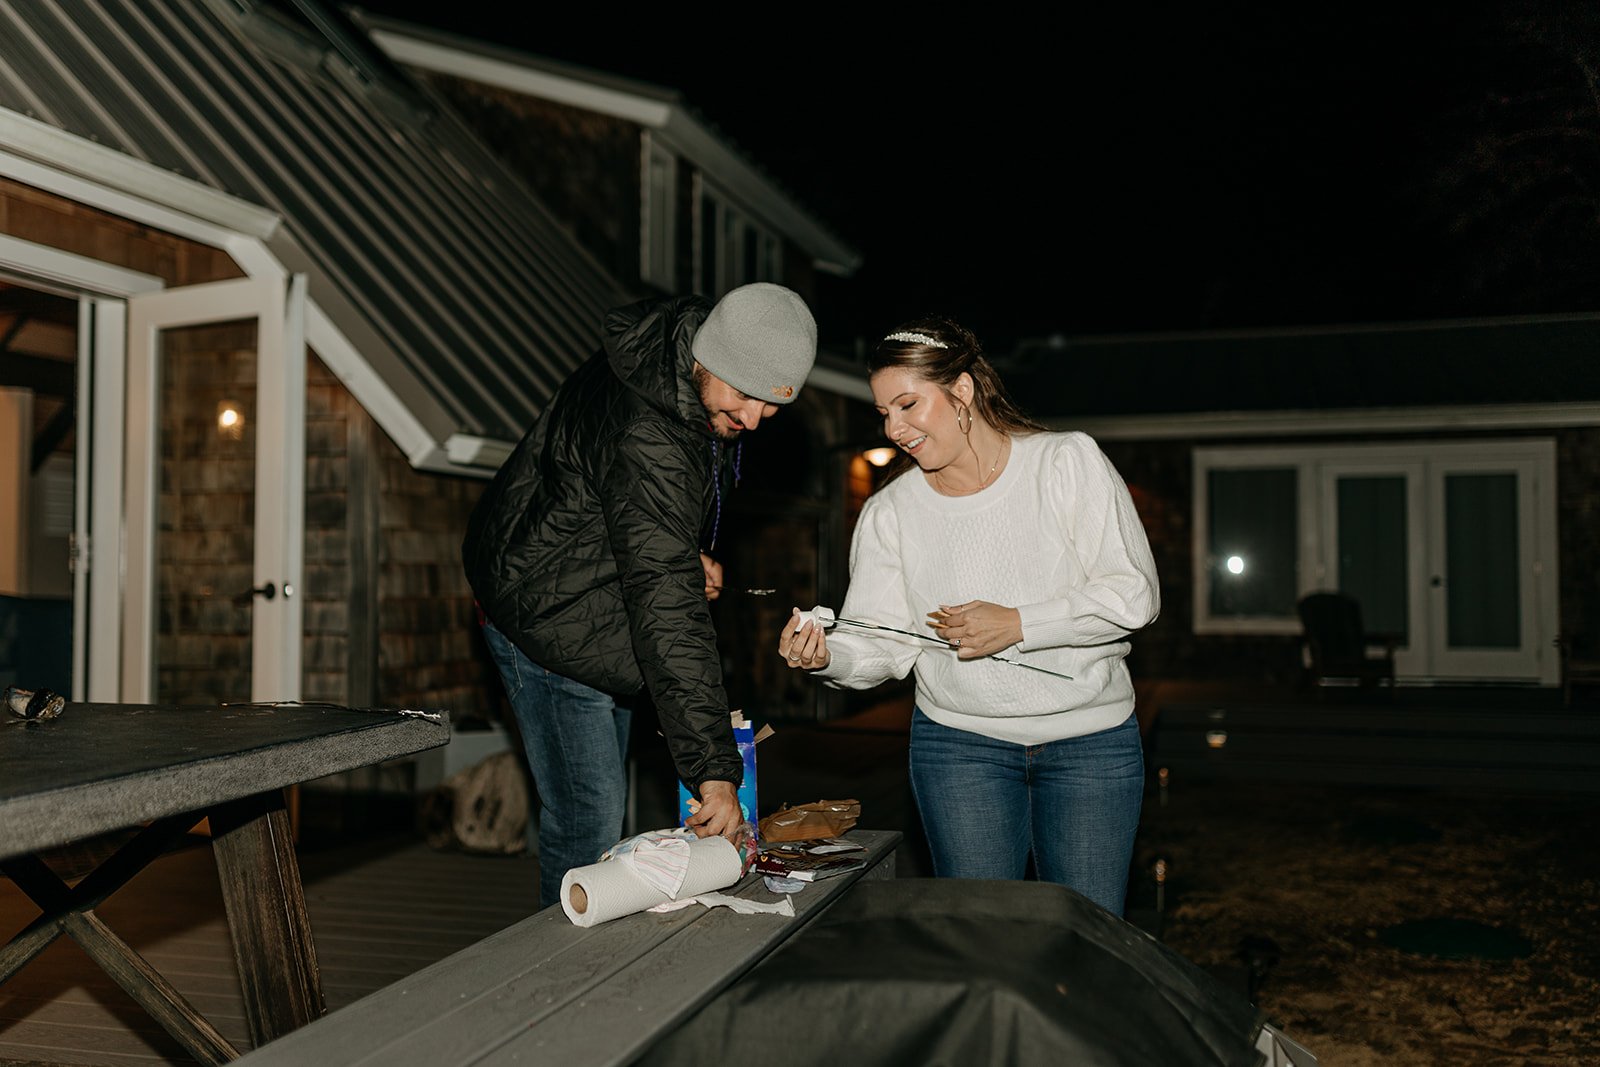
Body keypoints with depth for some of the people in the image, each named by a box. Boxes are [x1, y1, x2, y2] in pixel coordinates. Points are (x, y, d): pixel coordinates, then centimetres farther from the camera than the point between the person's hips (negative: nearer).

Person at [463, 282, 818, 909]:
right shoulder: (644, 434, -36)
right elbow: (665, 606, -42)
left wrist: (686, 552, -4)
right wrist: (713, 767, -45)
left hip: (597, 611, 9)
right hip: (547, 618, -9)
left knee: (603, 807, 18)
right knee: (588, 819, -10)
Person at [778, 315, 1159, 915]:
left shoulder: (1069, 462, -7)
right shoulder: (888, 513, -1)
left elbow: (1135, 593, -11)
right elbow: (881, 645, -6)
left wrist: (1016, 625, -20)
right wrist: (826, 655, -27)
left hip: (1092, 739, -1)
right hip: (960, 742, 1)